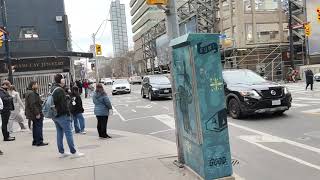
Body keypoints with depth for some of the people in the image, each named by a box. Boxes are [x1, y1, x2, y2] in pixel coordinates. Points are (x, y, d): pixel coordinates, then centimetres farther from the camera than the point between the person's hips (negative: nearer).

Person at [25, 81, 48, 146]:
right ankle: (39, 142, -1)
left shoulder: (30, 92, 16)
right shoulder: (32, 93, -18)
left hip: (33, 114, 11)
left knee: (35, 127, 16)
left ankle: (35, 141, 23)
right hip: (36, 114, -11)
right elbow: (33, 105, -24)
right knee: (39, 127, -5)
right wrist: (37, 113, -23)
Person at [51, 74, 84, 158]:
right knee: (69, 133, -5)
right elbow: (63, 103, -22)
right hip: (62, 115, -10)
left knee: (59, 133, 13)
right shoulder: (60, 90, -18)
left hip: (55, 115, 10)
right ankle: (74, 152, -1)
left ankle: (61, 152, 19)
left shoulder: (53, 89, 14)